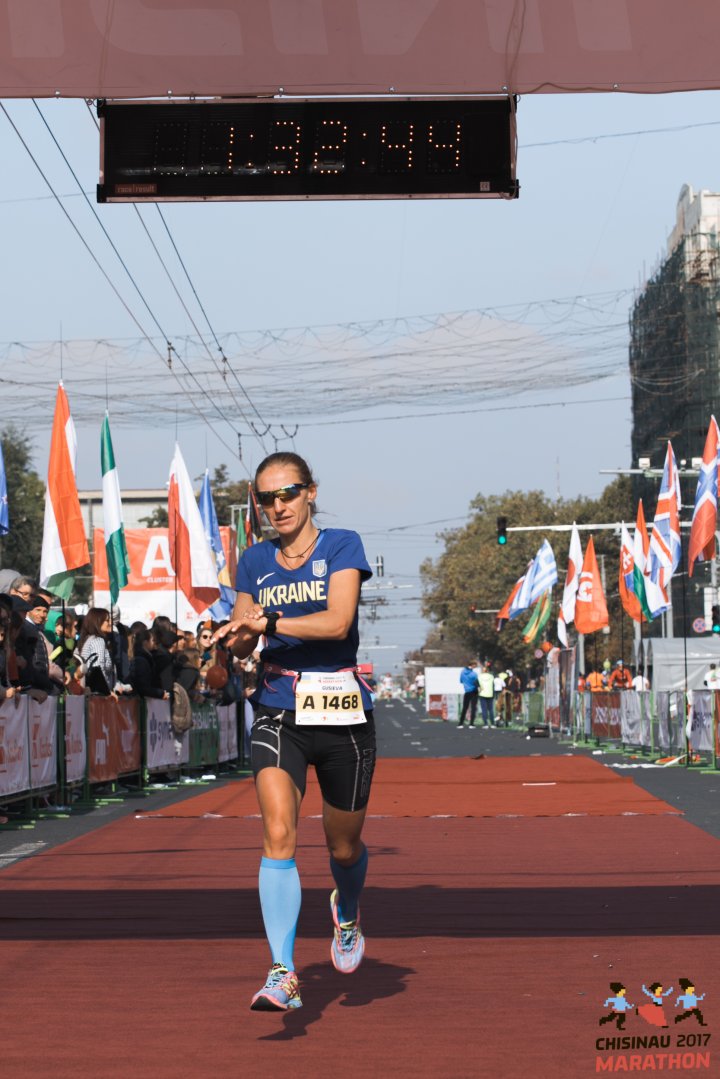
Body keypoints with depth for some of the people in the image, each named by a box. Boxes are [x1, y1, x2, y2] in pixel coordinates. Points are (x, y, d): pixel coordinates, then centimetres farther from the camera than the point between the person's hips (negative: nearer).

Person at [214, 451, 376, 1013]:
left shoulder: (342, 545, -3)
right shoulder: (255, 561, 9)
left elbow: (338, 621, -18)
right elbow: (242, 641, 16)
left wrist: (269, 621, -26)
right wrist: (242, 637, -7)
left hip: (342, 713, -2)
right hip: (278, 713, 2)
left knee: (344, 847, 13)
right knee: (278, 834, -20)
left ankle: (347, 916, 49)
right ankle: (283, 975, -23)